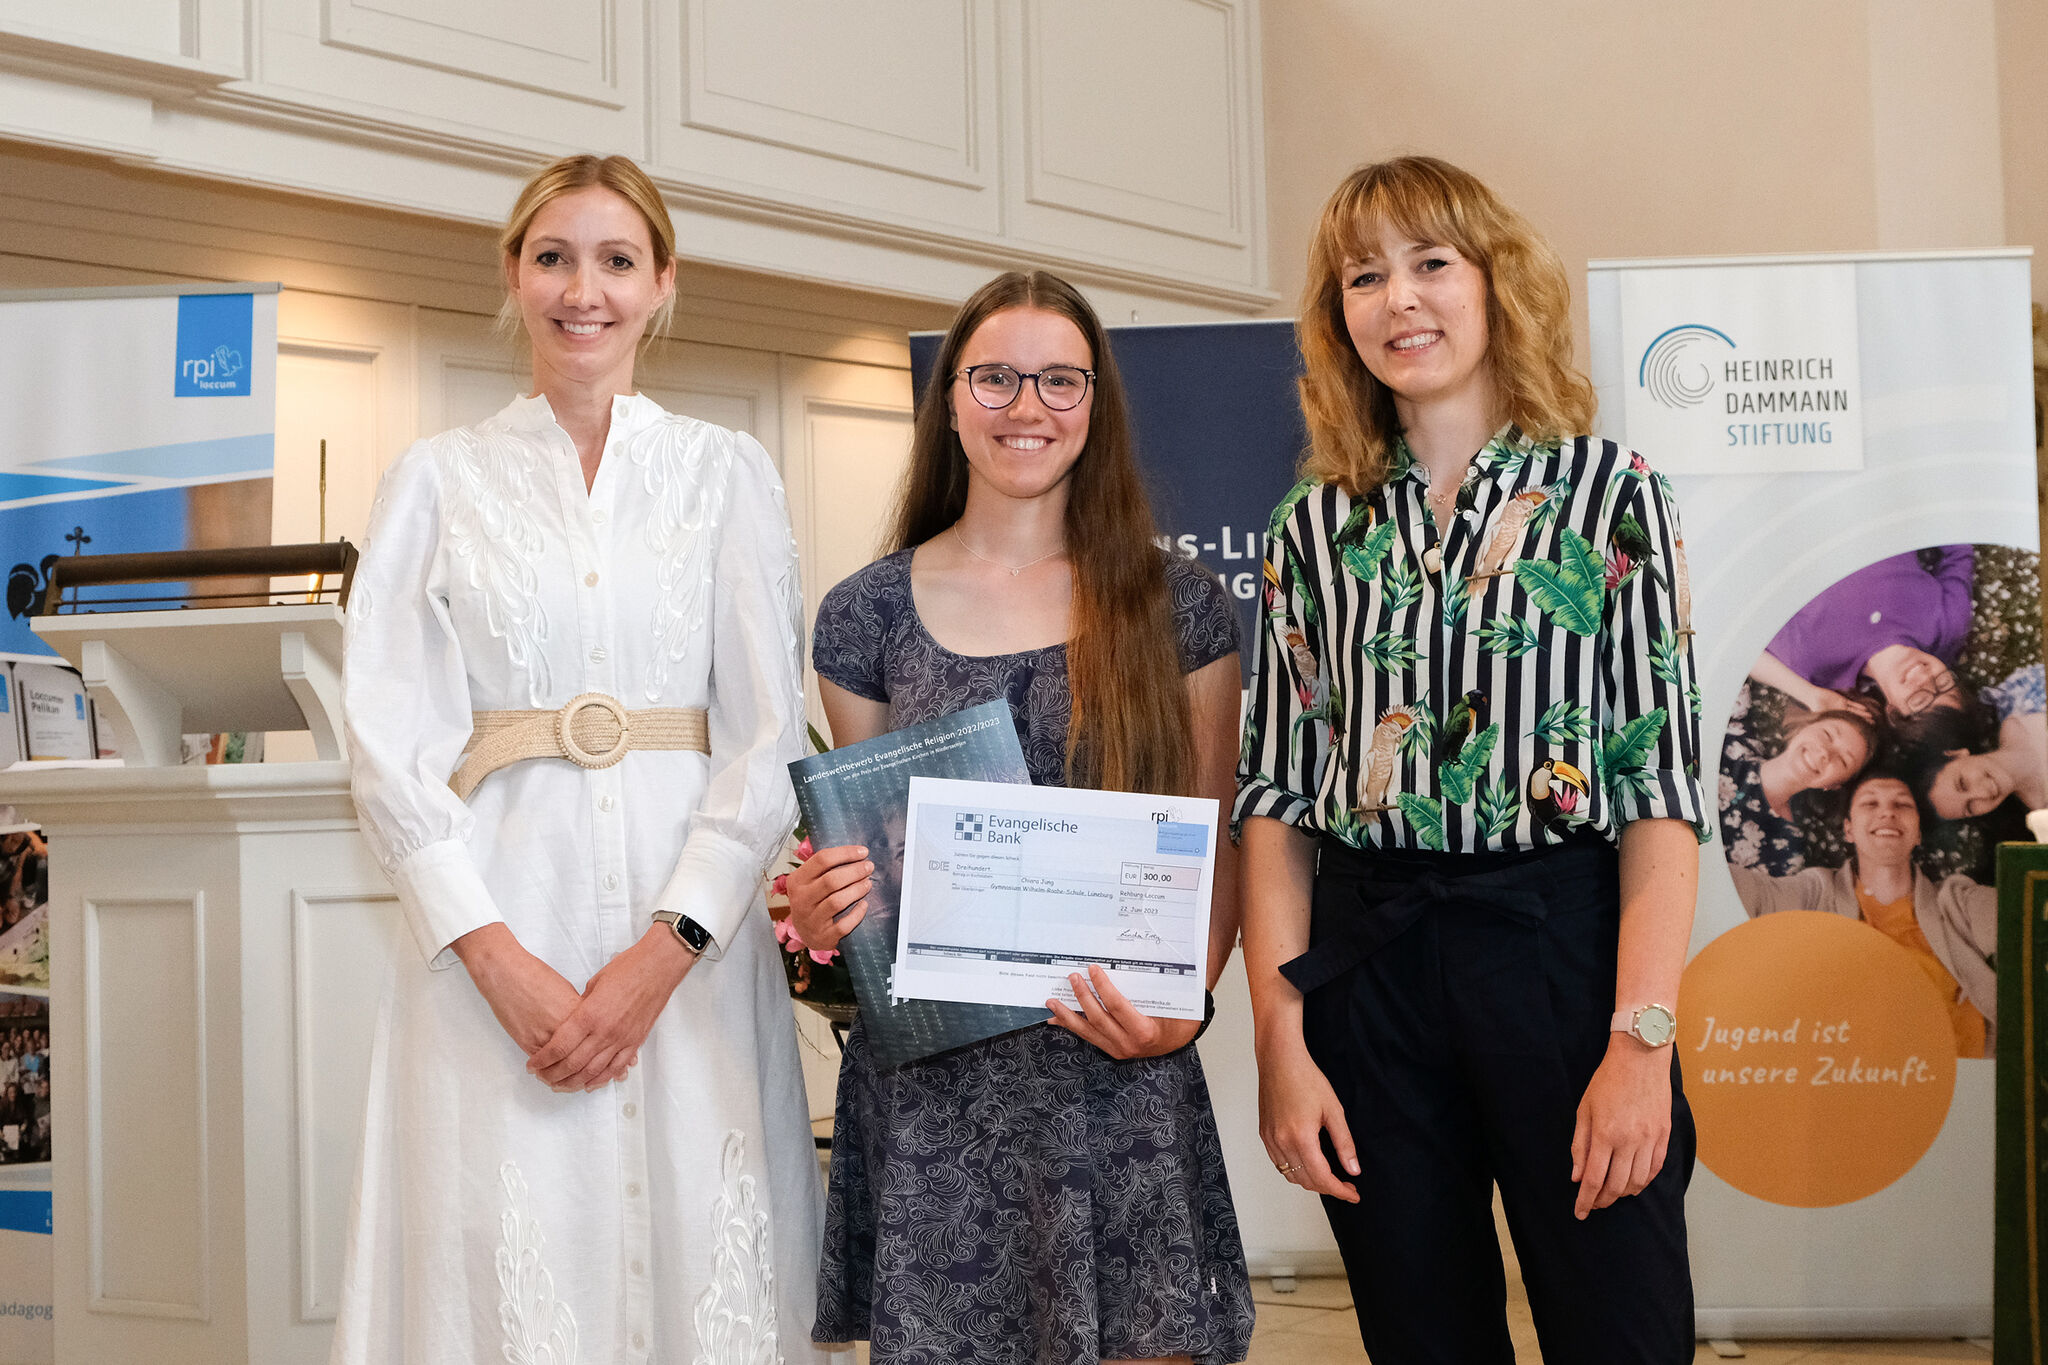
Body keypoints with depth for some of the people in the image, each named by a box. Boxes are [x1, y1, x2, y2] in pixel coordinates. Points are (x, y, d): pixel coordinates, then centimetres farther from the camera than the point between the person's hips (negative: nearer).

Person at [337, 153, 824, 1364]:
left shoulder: (727, 473, 8)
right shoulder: (441, 479, 9)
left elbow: (769, 735, 2)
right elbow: (391, 742, 2)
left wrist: (665, 951, -11)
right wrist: (497, 958, -11)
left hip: (692, 934, 0)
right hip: (497, 924, 0)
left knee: (696, 1261, -1)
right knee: (503, 1262, -2)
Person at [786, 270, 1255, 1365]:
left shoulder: (1177, 607, 5)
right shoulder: (867, 615, 7)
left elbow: (1214, 850, 6)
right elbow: (858, 847, 13)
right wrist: (822, 911, -9)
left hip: (1120, 1073, -1)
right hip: (926, 1079, 1)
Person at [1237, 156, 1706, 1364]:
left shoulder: (1612, 496, 1)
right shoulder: (1317, 529, 9)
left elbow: (1662, 782, -4)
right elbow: (1276, 798, 7)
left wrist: (1642, 1039, -14)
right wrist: (1283, 1046, -2)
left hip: (1561, 945, -2)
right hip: (1367, 959, 3)